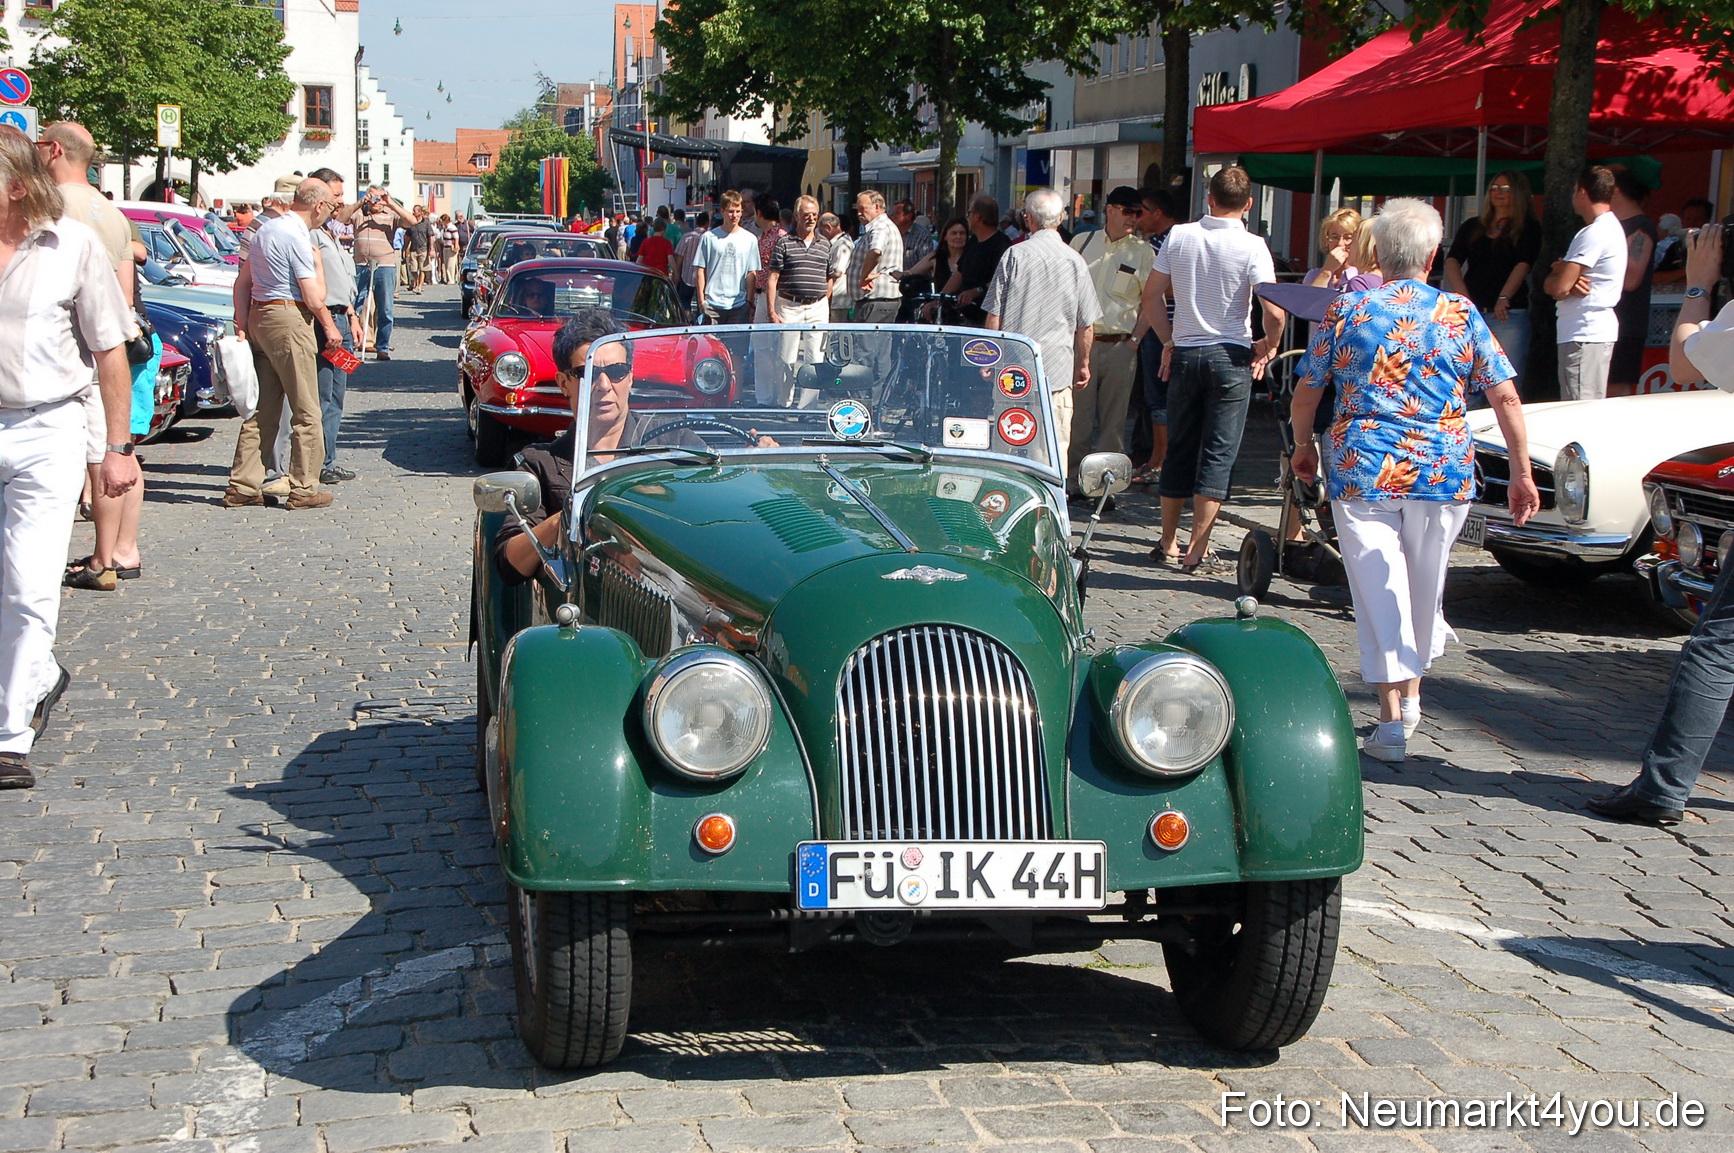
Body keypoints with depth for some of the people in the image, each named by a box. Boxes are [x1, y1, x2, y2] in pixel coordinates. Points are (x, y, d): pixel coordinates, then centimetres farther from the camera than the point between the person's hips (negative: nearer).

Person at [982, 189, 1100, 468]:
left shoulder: (1015, 254, -4)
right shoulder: (1074, 261, 0)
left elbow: (994, 316, -2)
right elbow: (1085, 324, 6)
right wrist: (1083, 364, 19)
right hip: (1057, 370, 0)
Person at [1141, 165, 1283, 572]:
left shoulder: (1179, 235, 0)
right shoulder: (1251, 246, -10)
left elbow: (1151, 298, 4)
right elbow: (1274, 312, -18)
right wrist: (1268, 347, 0)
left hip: (1184, 355, 3)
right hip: (1231, 356, -3)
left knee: (1178, 450, 13)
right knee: (1218, 454, 1)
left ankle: (1168, 543, 18)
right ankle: (1197, 549, -2)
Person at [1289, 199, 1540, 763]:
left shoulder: (1345, 312, 1)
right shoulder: (1460, 314, 2)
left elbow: (1304, 395, 7)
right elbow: (1506, 399, -1)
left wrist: (1304, 446, 25)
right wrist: (1522, 474, 5)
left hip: (1363, 471, -1)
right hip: (1443, 473, 2)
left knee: (1379, 589, 1)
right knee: (1425, 586, 19)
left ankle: (1392, 720, -4)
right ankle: (1410, 694, 34)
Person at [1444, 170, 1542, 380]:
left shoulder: (1529, 228, 7)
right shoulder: (1472, 227, 17)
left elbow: (1523, 265, -5)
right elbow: (1452, 262, 6)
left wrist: (1504, 298, -20)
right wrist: (1464, 298, -10)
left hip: (1508, 314, -3)